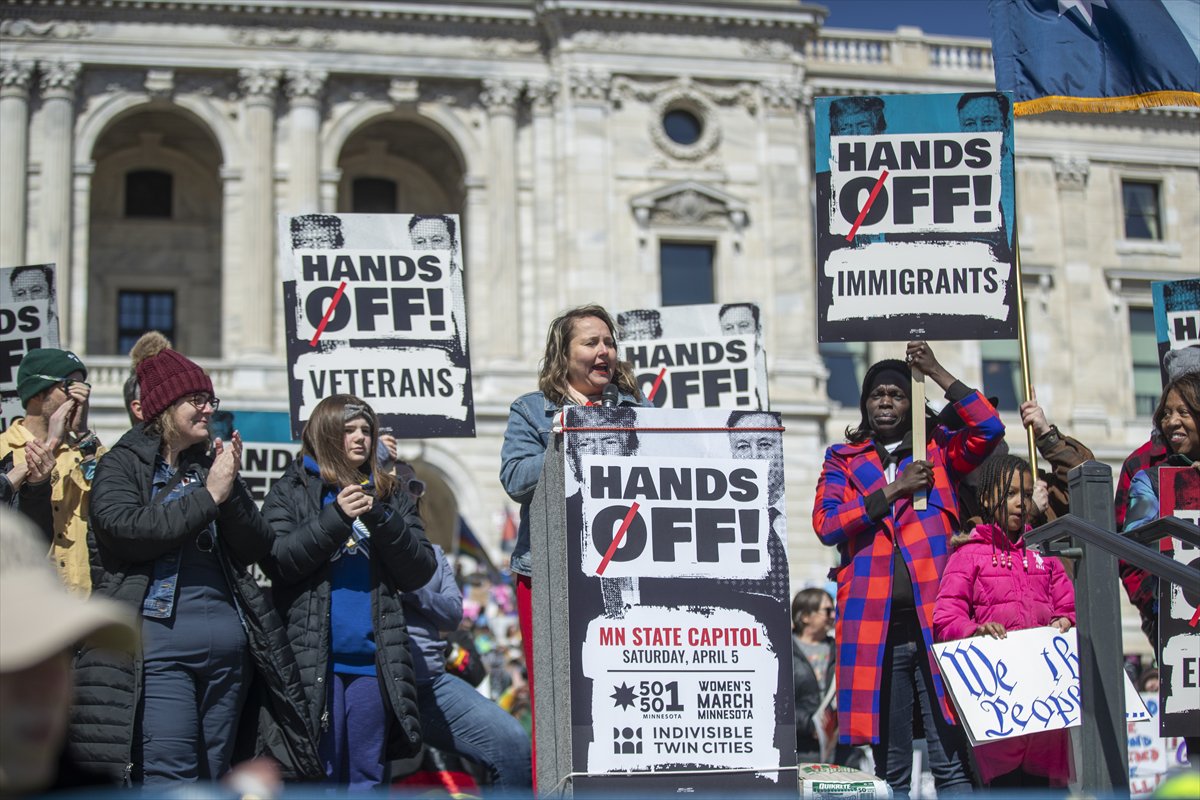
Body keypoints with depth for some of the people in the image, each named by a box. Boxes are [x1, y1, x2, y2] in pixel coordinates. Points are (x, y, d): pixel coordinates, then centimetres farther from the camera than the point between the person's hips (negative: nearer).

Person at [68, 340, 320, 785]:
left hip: (228, 645, 6)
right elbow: (126, 529, -16)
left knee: (213, 777, 9)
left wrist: (233, 490, -7)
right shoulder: (122, 465, 3)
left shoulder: (213, 466, 17)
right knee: (169, 779, -11)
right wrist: (209, 496, -12)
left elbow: (257, 548, 9)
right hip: (159, 643, -5)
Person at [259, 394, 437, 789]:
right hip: (315, 662, -3)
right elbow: (277, 561, -6)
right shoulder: (291, 492, 8)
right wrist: (335, 517, -14)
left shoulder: (390, 496, 16)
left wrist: (381, 519, -8)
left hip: (374, 660, 3)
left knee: (369, 777, 7)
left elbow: (419, 572, 6)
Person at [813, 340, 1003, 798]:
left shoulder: (937, 451, 15)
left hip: (935, 619, -1)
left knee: (951, 760, -5)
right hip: (875, 626, 1)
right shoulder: (843, 460, 16)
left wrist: (937, 373, -2)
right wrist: (893, 491, -5)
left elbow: (989, 429, -3)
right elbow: (826, 524, 1)